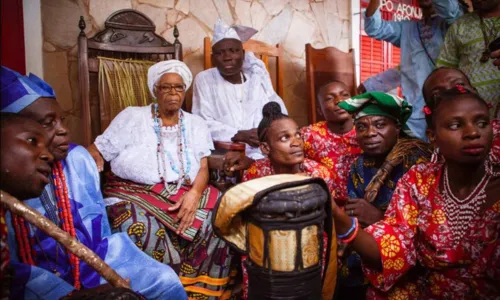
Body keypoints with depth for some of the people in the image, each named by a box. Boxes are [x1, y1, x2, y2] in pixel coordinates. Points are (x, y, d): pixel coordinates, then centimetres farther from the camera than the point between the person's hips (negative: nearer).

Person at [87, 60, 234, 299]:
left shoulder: (196, 124, 12)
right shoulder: (132, 117, 5)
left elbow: (203, 168, 4)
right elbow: (95, 154, 3)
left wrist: (194, 193, -17)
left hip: (184, 195, 3)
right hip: (134, 194, -2)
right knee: (142, 229, -35)